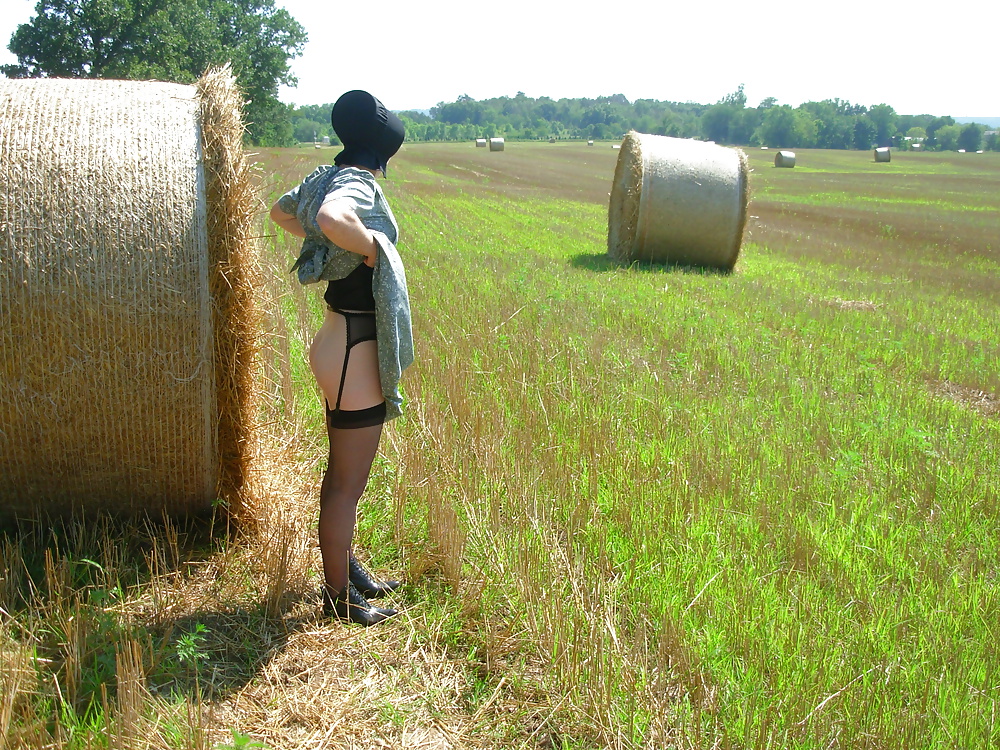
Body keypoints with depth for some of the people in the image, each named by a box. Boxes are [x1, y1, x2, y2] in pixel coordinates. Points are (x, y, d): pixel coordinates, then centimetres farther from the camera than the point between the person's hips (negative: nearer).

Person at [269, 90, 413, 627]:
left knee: (342, 472, 21)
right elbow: (332, 219, -44)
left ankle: (345, 571, 38)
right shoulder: (358, 185, -20)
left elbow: (280, 211, 26)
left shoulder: (330, 177, 8)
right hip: (356, 352, -10)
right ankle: (339, 597, 18)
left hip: (340, 342, 10)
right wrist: (372, 248, -25)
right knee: (349, 483, 3)